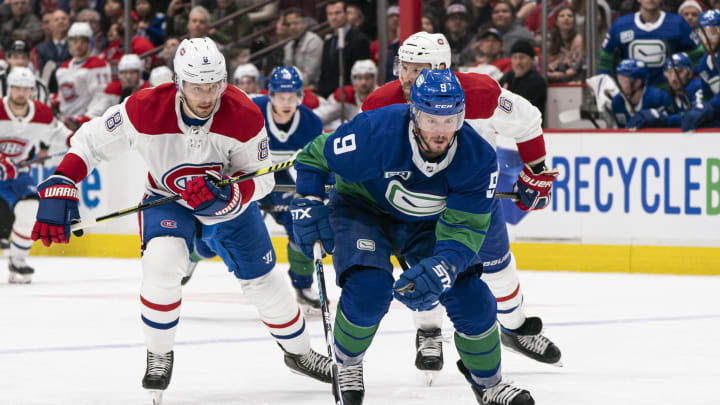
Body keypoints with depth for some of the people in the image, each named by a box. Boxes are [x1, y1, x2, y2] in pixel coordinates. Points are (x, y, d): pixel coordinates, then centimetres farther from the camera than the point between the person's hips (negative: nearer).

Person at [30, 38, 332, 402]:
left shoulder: (244, 116, -29)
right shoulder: (146, 110, -31)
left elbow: (261, 179, -18)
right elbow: (91, 142, -19)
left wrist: (226, 196, -39)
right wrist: (58, 191, -27)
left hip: (230, 200, 1)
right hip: (168, 199, -1)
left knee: (264, 283, 7)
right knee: (162, 261, -29)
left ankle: (299, 351, 37)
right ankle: (159, 356, -7)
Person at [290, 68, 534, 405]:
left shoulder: (478, 158, -26)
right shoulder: (377, 132, -34)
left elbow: (464, 229, -26)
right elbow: (313, 157, -16)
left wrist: (442, 270, -44)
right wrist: (306, 206, -23)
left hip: (426, 222, 3)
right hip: (363, 207, -3)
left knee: (472, 298, -9)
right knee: (370, 289, -29)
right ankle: (347, 365, 2)